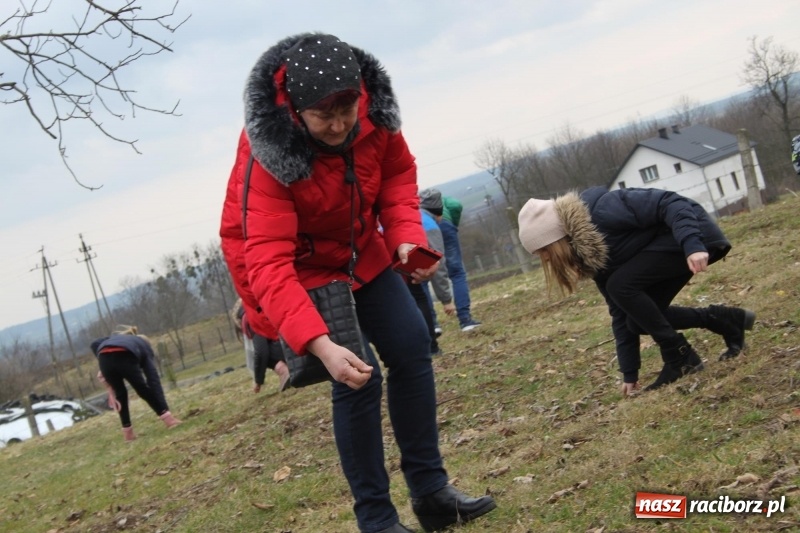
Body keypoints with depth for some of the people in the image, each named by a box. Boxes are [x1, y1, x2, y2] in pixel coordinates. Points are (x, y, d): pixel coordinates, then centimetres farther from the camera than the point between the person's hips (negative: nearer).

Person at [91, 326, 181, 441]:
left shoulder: (115, 337, 45)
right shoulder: (144, 346, 33)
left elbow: (95, 344, 22)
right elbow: (153, 378, 22)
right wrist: (164, 411, 19)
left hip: (104, 359, 3)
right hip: (125, 357, -3)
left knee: (120, 393, 26)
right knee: (144, 390, 19)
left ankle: (127, 432, 26)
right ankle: (168, 418, 11)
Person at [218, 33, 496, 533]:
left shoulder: (375, 114, -20)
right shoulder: (268, 155, -35)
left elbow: (397, 175, -2)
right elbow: (268, 265, -41)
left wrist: (408, 236, -22)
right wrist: (320, 344, -53)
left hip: (360, 251, 6)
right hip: (295, 265, -6)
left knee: (412, 348, 3)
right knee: (358, 379, -15)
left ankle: (430, 489, 15)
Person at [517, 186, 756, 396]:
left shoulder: (602, 211, -23)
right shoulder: (593, 255, 3)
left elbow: (670, 203, -25)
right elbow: (620, 312, 7)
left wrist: (692, 245, -37)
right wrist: (629, 373, 7)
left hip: (693, 239, -9)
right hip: (673, 246, 9)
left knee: (620, 285, -19)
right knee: (637, 319, 0)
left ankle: (681, 358, -9)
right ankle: (728, 320, 12)